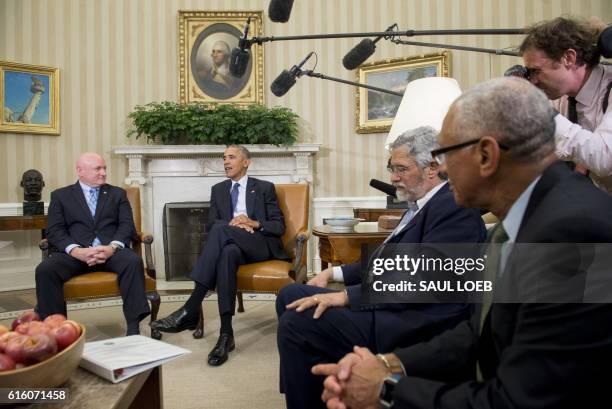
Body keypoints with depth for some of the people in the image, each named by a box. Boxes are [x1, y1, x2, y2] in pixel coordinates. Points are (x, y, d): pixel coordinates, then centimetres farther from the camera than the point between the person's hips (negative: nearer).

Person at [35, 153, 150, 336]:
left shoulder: (117, 193, 20)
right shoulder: (60, 195, 17)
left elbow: (127, 225, 7)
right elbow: (54, 231, 4)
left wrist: (113, 247, -15)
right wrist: (77, 251, -17)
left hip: (111, 251, 0)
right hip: (75, 253, 1)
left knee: (133, 261, -32)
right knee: (45, 269, -28)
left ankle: (134, 327, -31)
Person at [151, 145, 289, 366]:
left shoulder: (265, 188, 13)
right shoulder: (218, 190, 22)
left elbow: (279, 227, 6)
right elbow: (210, 225, 8)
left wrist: (255, 224, -13)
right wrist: (232, 224, -12)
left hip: (261, 245, -2)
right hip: (232, 244, 2)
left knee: (221, 229, -33)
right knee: (227, 252, -39)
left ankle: (190, 310, -38)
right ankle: (226, 333, -41)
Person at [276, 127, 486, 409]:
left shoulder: (455, 208, -15)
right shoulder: (423, 205, 16)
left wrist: (346, 296, -23)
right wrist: (334, 273, 10)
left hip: (412, 323, -10)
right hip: (392, 303, 10)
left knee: (296, 321, -20)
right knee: (290, 296, 9)